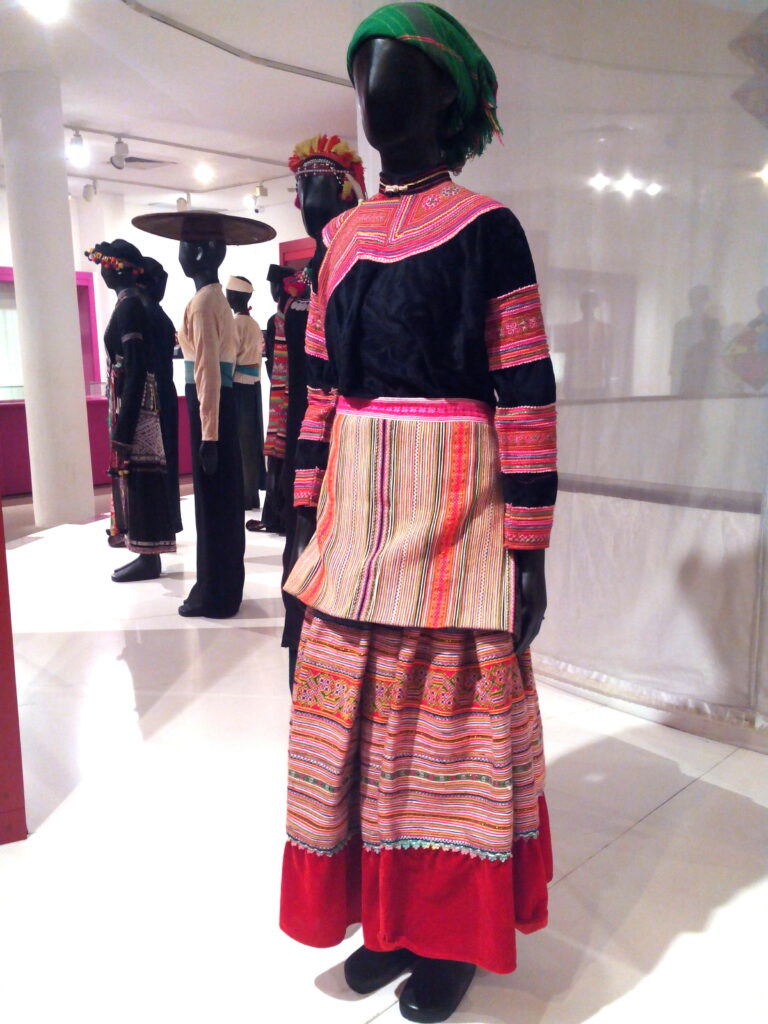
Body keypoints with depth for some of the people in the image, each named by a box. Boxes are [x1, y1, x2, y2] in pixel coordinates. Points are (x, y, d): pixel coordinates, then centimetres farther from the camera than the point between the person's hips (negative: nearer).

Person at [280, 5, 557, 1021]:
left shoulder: (487, 228, -3)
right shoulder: (344, 236, 13)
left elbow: (527, 398, -8)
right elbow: (321, 387, 13)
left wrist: (529, 551, -11)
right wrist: (307, 520, 9)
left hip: (454, 507, -5)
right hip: (355, 510, 6)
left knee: (451, 711, 5)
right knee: (361, 713, 11)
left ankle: (453, 934, 27)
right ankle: (389, 915, 32)